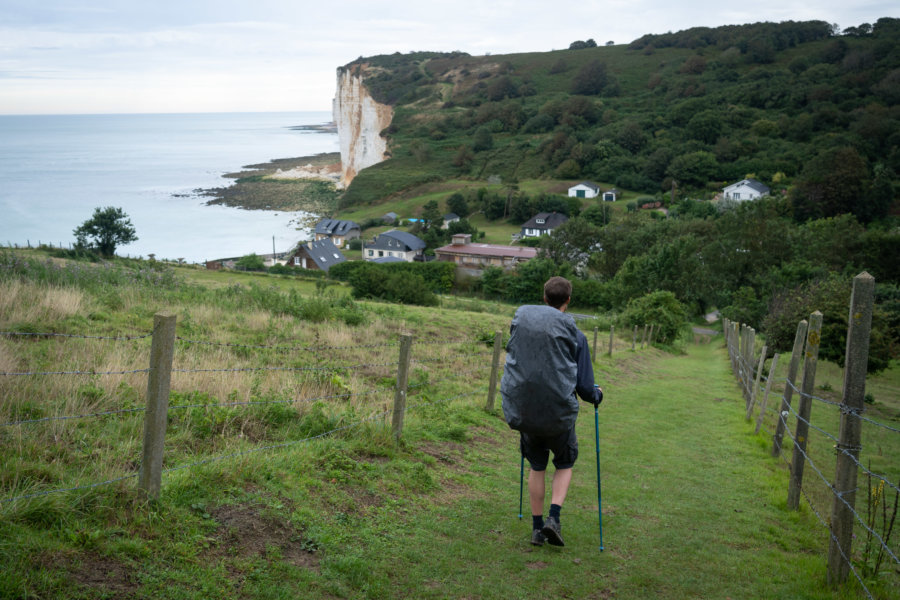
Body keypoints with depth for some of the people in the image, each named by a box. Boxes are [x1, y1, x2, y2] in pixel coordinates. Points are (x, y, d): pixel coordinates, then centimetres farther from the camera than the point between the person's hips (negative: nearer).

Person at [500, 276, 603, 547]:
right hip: (558, 413, -3)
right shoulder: (575, 335, -11)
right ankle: (553, 518, 4)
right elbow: (585, 387, -7)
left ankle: (537, 528, 23)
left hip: (522, 410, 3)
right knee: (565, 463, 21)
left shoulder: (520, 317, -2)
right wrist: (597, 395, 16)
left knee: (537, 466, 21)